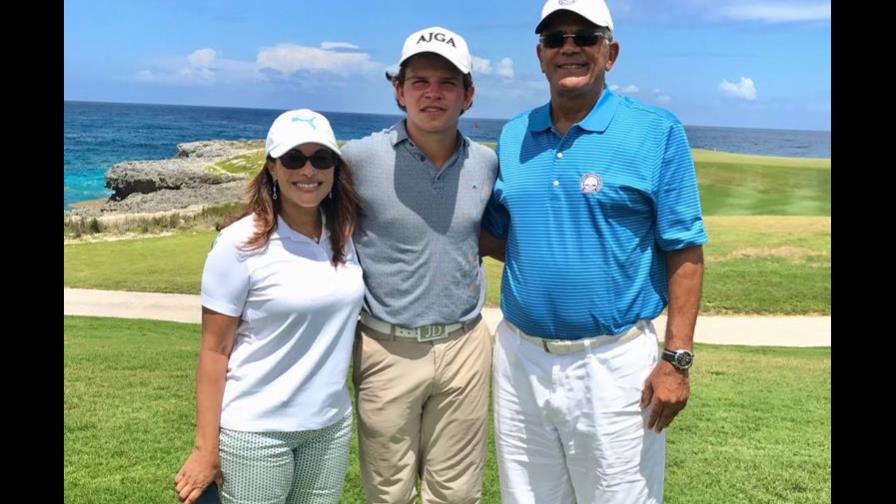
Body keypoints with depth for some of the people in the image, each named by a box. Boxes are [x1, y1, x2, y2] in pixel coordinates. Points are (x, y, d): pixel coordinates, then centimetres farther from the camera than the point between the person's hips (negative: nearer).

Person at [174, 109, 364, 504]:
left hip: (331, 425, 5)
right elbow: (214, 350, -10)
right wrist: (206, 448, -10)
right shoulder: (241, 245, -13)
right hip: (256, 430, -4)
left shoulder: (345, 235, 0)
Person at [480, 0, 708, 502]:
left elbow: (684, 251, -8)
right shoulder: (513, 136, 6)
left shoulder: (657, 131, -6)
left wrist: (677, 358, -13)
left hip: (613, 361, -4)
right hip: (520, 357, 4)